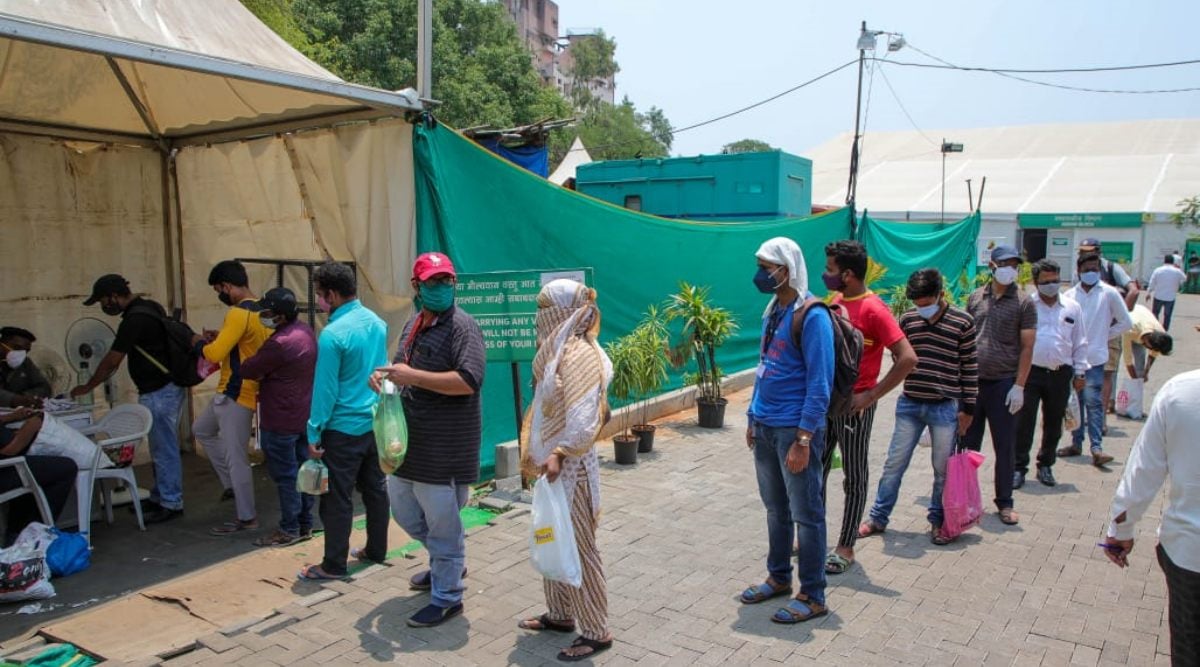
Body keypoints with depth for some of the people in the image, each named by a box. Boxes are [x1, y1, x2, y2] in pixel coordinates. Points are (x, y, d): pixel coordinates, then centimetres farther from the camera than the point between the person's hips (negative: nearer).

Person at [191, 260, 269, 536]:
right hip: (232, 391, 10)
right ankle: (232, 483, 29)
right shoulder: (261, 310, 8)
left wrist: (200, 342, -4)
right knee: (201, 429, 27)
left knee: (236, 457, -1)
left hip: (236, 395, -10)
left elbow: (214, 355, -25)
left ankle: (246, 518, 10)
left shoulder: (238, 313, -22)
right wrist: (220, 338, 13)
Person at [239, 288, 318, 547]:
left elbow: (248, 370, -13)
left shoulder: (280, 343, -25)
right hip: (305, 416, 9)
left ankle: (289, 530, 13)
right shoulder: (305, 330, 4)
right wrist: (264, 374, 4)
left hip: (280, 421, -9)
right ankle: (305, 524, 24)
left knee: (286, 475, 2)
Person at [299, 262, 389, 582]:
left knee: (337, 498, 3)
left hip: (344, 428, -7)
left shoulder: (333, 334, -19)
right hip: (376, 423, 7)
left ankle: (334, 565, 13)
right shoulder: (377, 323, 3)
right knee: (375, 489, 16)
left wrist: (314, 432, -9)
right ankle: (376, 550, 28)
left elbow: (325, 387, -17)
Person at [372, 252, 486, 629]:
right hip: (409, 440, 9)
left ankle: (447, 598, 19)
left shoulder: (462, 326, -14)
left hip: (443, 445, -9)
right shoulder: (413, 324, 13)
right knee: (404, 512, 21)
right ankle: (445, 564, 43)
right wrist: (386, 376, 4)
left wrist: (412, 376, -25)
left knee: (442, 522, 2)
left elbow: (469, 380, -27)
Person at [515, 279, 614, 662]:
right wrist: (537, 453, 18)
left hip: (570, 466, -10)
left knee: (578, 547, 0)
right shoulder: (559, 348, 11)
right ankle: (561, 614, 34)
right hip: (553, 463, 10)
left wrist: (560, 454, -31)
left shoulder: (580, 353, -19)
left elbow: (585, 419, -26)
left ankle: (596, 632, 12)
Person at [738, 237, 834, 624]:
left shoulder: (811, 316, -15)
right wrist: (752, 418, 16)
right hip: (764, 427, 8)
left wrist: (803, 440, -20)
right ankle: (778, 578, 33)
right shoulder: (772, 310, 10)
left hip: (794, 430, -8)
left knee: (806, 515, 4)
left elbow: (820, 384, -17)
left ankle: (813, 597, 16)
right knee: (775, 510, 19)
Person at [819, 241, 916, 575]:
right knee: (816, 470, 13)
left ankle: (845, 548, 16)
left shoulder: (873, 310, -17)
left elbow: (907, 358, -22)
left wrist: (872, 395, -20)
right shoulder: (834, 301, 7)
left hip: (853, 406, -7)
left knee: (854, 478, 6)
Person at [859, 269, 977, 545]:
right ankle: (878, 518, 19)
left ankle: (938, 521, 27)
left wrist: (967, 408, -2)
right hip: (909, 405, 2)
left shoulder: (963, 322, -6)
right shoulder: (907, 319, 0)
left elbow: (970, 367, -2)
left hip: (945, 408, -2)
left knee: (942, 469, 10)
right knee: (894, 463, 8)